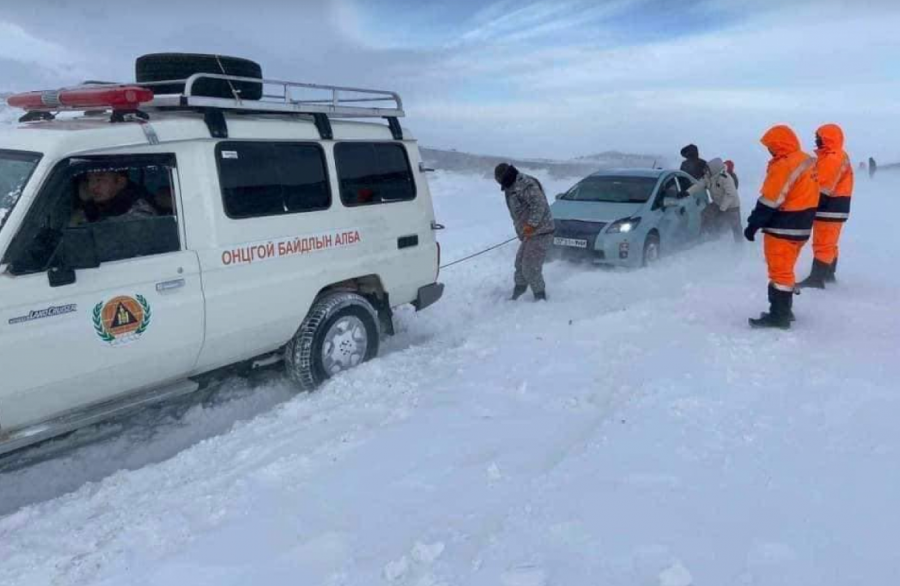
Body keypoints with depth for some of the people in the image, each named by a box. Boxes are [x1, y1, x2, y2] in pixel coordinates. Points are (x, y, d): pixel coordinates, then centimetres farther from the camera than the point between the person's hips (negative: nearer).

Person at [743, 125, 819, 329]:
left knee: (779, 271, -4)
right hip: (801, 227, 10)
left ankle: (779, 316, 0)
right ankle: (784, 310, 27)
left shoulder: (784, 165, -20)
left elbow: (770, 201, -21)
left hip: (783, 228, -10)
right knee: (786, 270, 18)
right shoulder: (807, 161, 11)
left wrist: (753, 225, -15)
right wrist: (801, 221, 21)